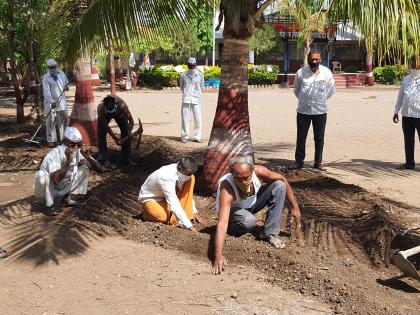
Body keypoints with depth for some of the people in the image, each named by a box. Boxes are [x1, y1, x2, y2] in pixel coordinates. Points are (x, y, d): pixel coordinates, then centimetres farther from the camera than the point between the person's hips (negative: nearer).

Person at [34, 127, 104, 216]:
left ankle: (69, 197, 2)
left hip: (64, 189, 6)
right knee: (42, 174, -36)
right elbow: (56, 180, -42)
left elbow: (100, 169, -12)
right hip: (47, 191, -5)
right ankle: (49, 205, -15)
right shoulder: (55, 154, -28)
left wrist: (88, 158, -29)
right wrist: (68, 161, -45)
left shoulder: (79, 152, -11)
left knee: (84, 168, -5)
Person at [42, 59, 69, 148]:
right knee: (50, 122, -1)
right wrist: (51, 101, -33)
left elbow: (66, 82, 25)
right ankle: (51, 140, 7)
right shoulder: (46, 77, -11)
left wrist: (67, 87, 3)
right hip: (50, 102, -5)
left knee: (65, 119, 10)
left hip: (61, 102, 5)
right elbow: (46, 91, -21)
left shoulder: (61, 73, 6)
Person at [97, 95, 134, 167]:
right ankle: (103, 159, -3)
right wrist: (115, 138, -32)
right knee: (101, 134, -15)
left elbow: (131, 121, -29)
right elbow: (105, 126, -29)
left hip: (119, 113, 0)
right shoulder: (100, 108, -41)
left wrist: (128, 134, -37)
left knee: (125, 133, -13)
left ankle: (126, 159, -1)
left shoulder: (121, 105, -43)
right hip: (105, 115, 0)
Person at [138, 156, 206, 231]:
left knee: (192, 178, -17)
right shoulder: (166, 178, -39)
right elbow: (174, 205, -42)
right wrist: (189, 225, -44)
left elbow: (187, 194, 0)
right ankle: (148, 211, -2)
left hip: (167, 196, 7)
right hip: (150, 198, -6)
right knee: (165, 218, -38)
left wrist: (194, 212, -7)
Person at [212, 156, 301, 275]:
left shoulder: (258, 172, -31)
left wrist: (295, 207, -12)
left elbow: (283, 180, -11)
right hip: (233, 210, -4)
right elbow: (222, 223, -49)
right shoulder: (227, 189, -41)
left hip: (252, 203, 4)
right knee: (248, 221, -36)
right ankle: (232, 227, 0)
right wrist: (218, 256, -59)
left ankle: (269, 233, -11)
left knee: (279, 185, -17)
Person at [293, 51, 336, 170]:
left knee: (319, 138, 7)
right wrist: (304, 100, 10)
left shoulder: (326, 73, -3)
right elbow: (296, 89, 11)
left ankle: (318, 162, 18)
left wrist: (321, 100, 12)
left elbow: (331, 90, 11)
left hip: (320, 110, 0)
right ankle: (298, 162, 15)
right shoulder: (301, 72, -5)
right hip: (303, 110, 0)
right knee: (301, 137, 4)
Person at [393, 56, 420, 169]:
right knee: (408, 140, 11)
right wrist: (396, 112, 18)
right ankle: (409, 163, 21)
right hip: (406, 115, 5)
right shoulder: (406, 79, 13)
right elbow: (400, 96, 19)